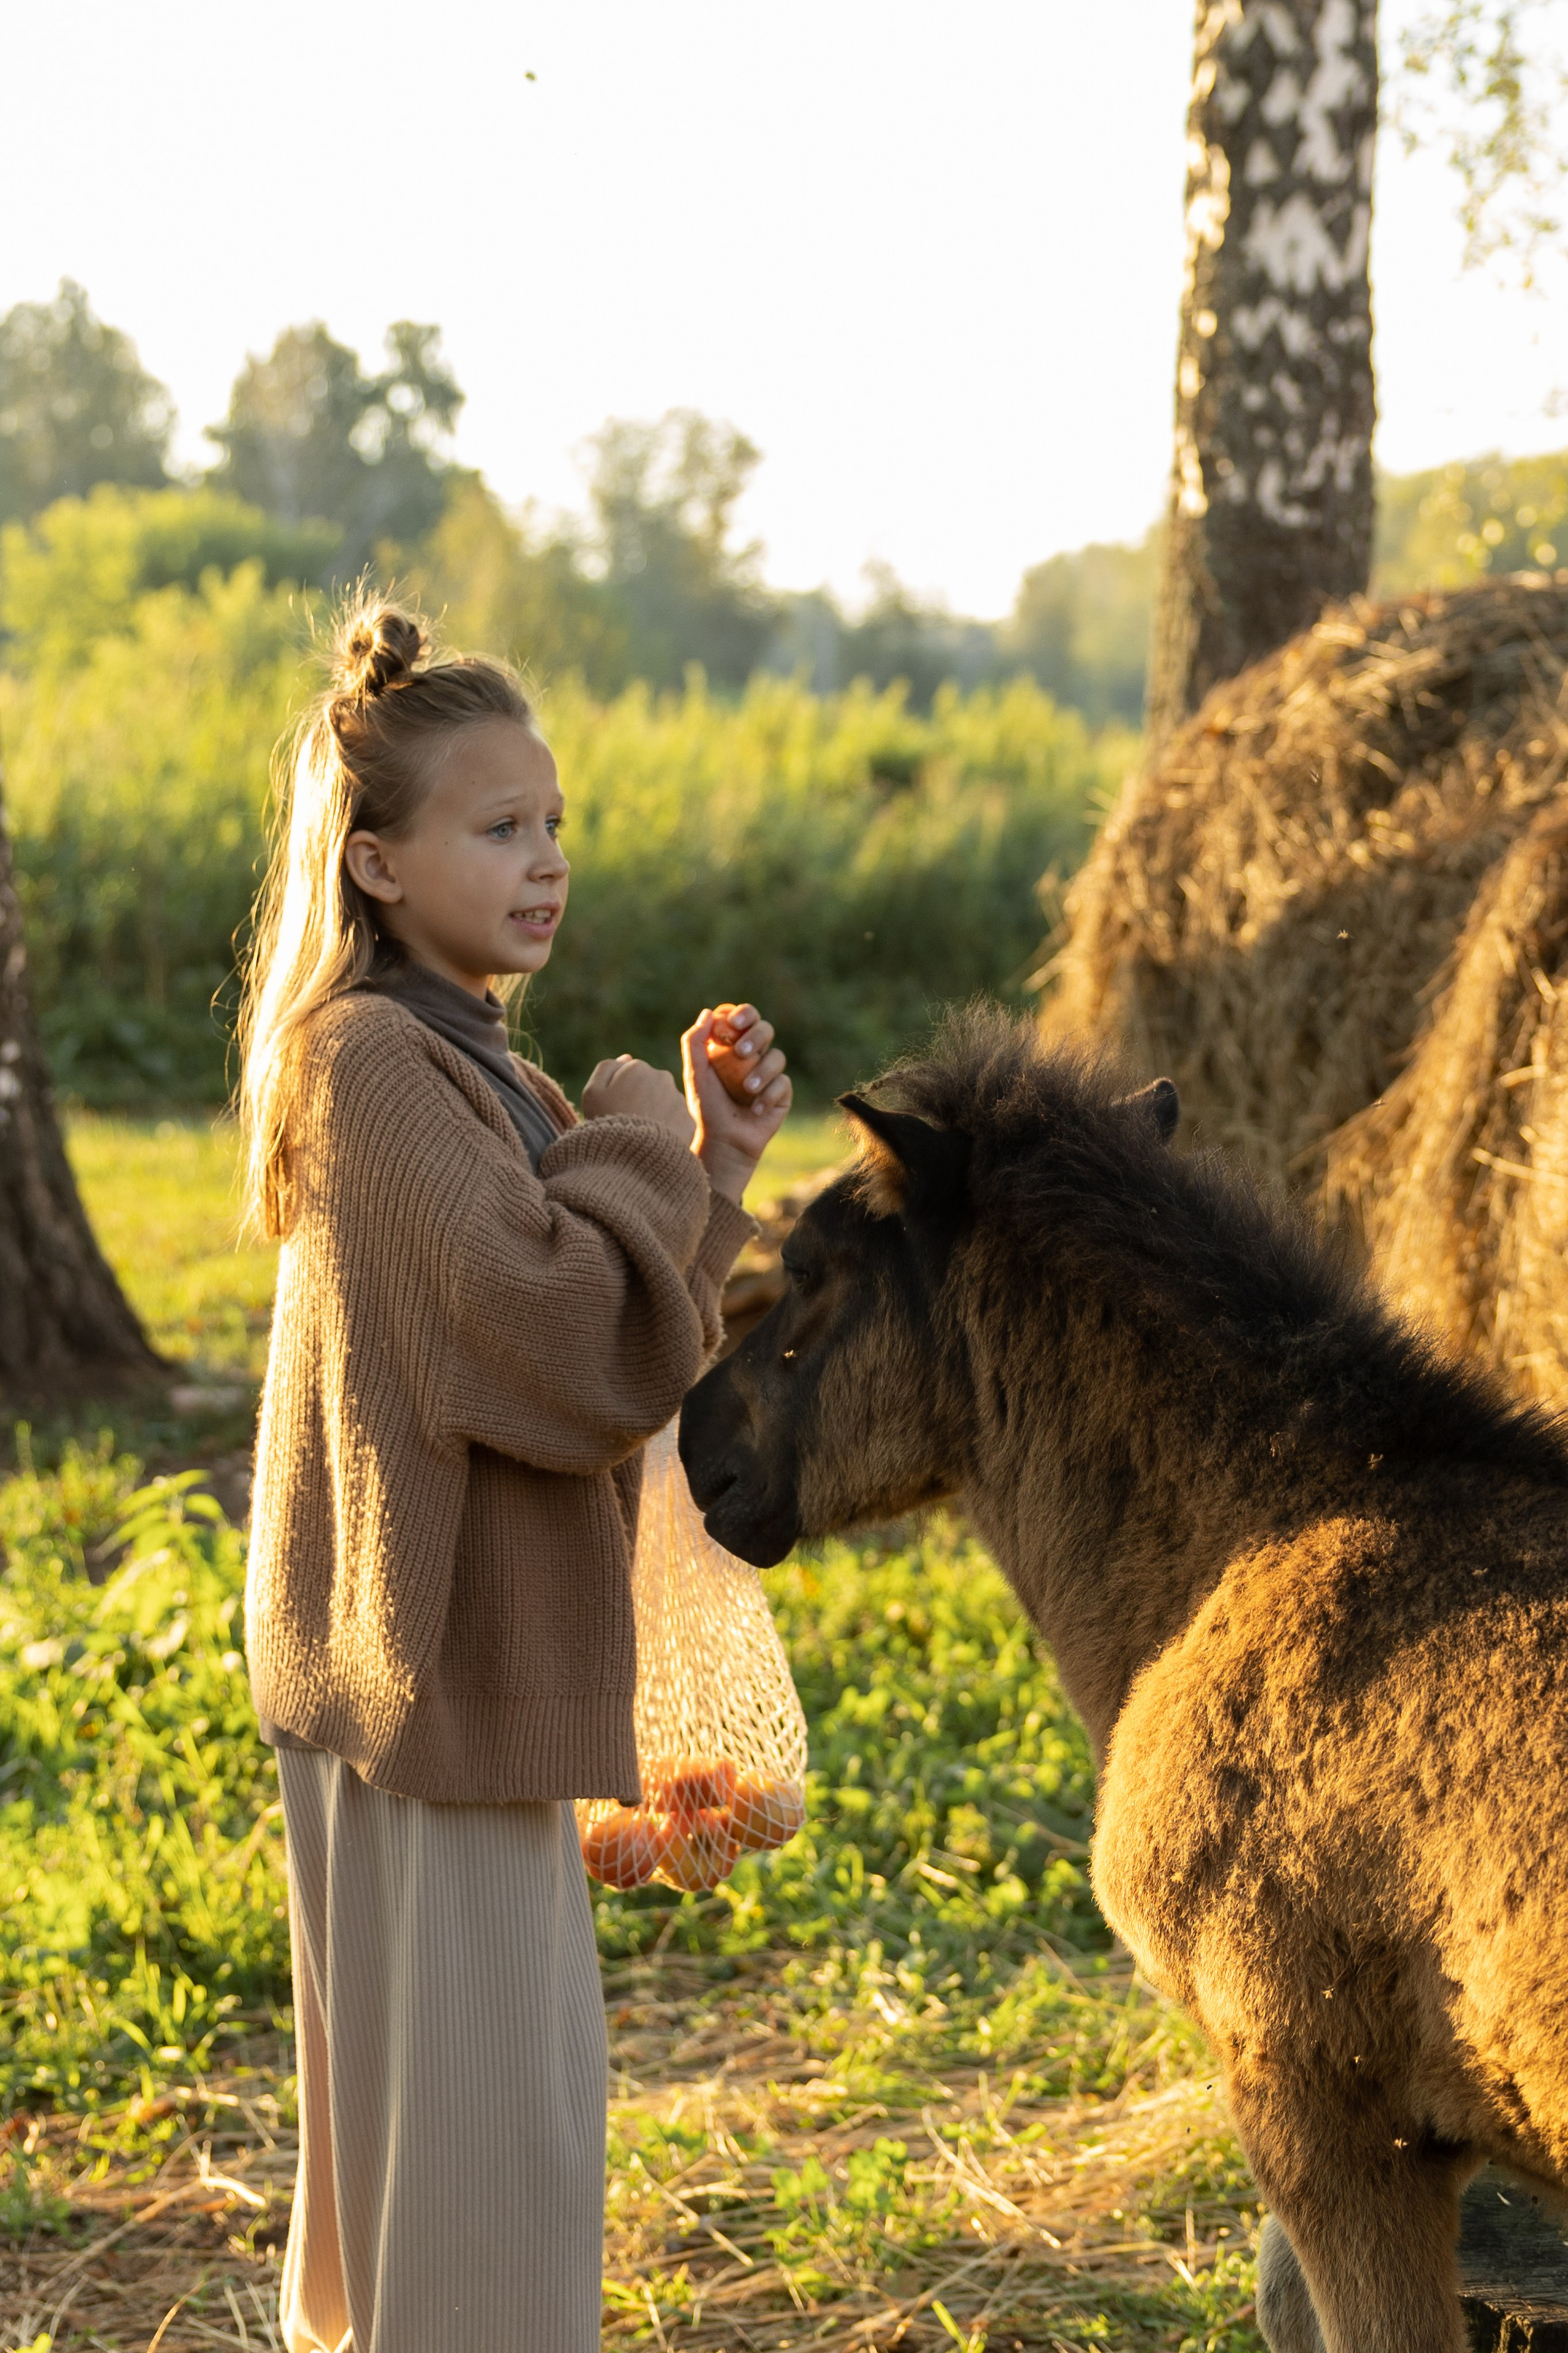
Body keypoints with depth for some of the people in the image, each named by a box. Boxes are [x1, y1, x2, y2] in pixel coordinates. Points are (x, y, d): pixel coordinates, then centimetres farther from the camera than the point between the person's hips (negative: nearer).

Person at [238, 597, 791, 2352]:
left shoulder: (454, 1062, 13)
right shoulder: (374, 1066, -18)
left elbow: (627, 1345, 15)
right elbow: (560, 1355, -25)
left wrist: (710, 1162, 3)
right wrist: (641, 1148, -12)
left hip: (470, 1665, 10)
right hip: (435, 1672, -10)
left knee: (425, 2106, 22)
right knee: (482, 2120, -2)